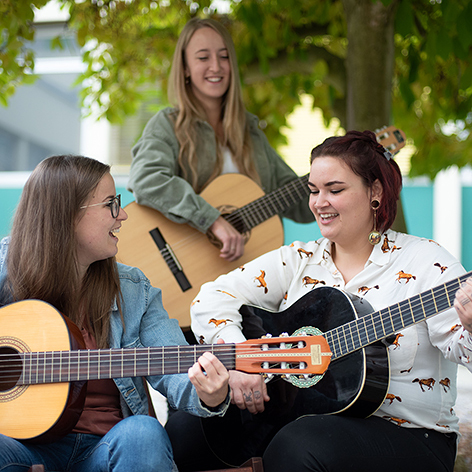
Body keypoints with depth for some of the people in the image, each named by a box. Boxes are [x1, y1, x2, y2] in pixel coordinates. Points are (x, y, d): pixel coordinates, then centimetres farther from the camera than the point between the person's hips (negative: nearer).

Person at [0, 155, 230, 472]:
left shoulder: (134, 291, 5)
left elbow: (174, 371, -3)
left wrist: (208, 397, -28)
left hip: (104, 445, 2)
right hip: (28, 442, -2)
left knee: (143, 434, -33)